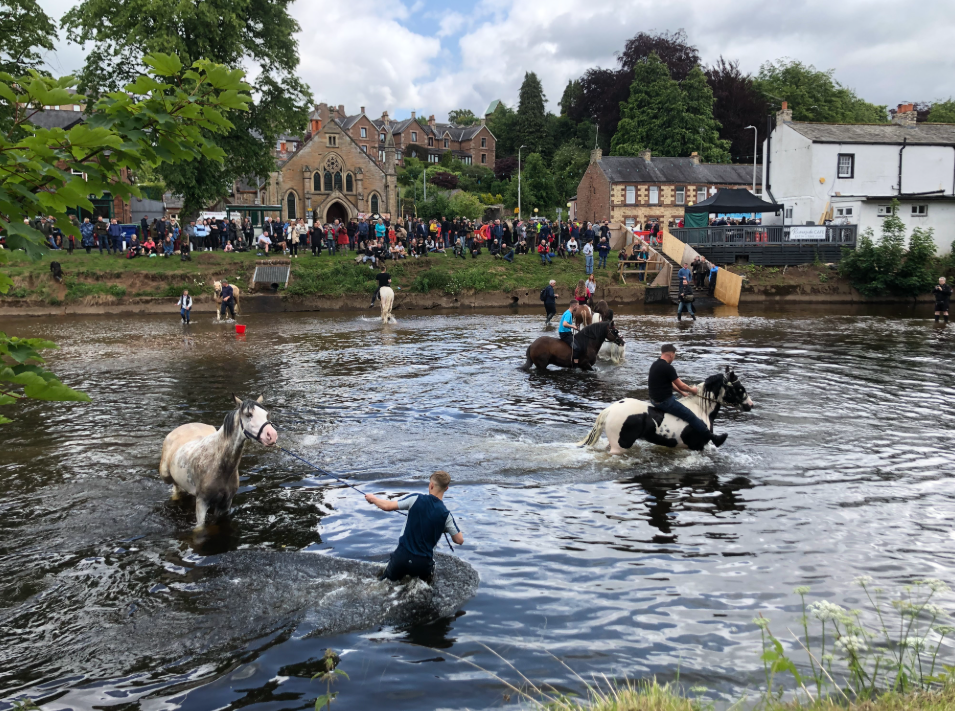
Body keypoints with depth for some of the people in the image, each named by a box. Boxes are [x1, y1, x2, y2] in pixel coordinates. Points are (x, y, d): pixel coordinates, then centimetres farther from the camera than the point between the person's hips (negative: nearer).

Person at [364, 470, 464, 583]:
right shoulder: (445, 514, -9)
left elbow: (387, 506, -8)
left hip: (402, 556, 1)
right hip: (423, 563, -1)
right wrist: (445, 529, 16)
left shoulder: (416, 499, -10)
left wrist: (372, 498, 11)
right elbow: (459, 540, -4)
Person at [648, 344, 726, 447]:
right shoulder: (668, 367, -22)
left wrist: (682, 392, 21)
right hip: (665, 401, -10)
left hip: (655, 399, 10)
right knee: (691, 417, -4)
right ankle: (714, 438, 4)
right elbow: (681, 385, -14)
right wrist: (692, 390, 5)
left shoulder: (655, 364, 9)